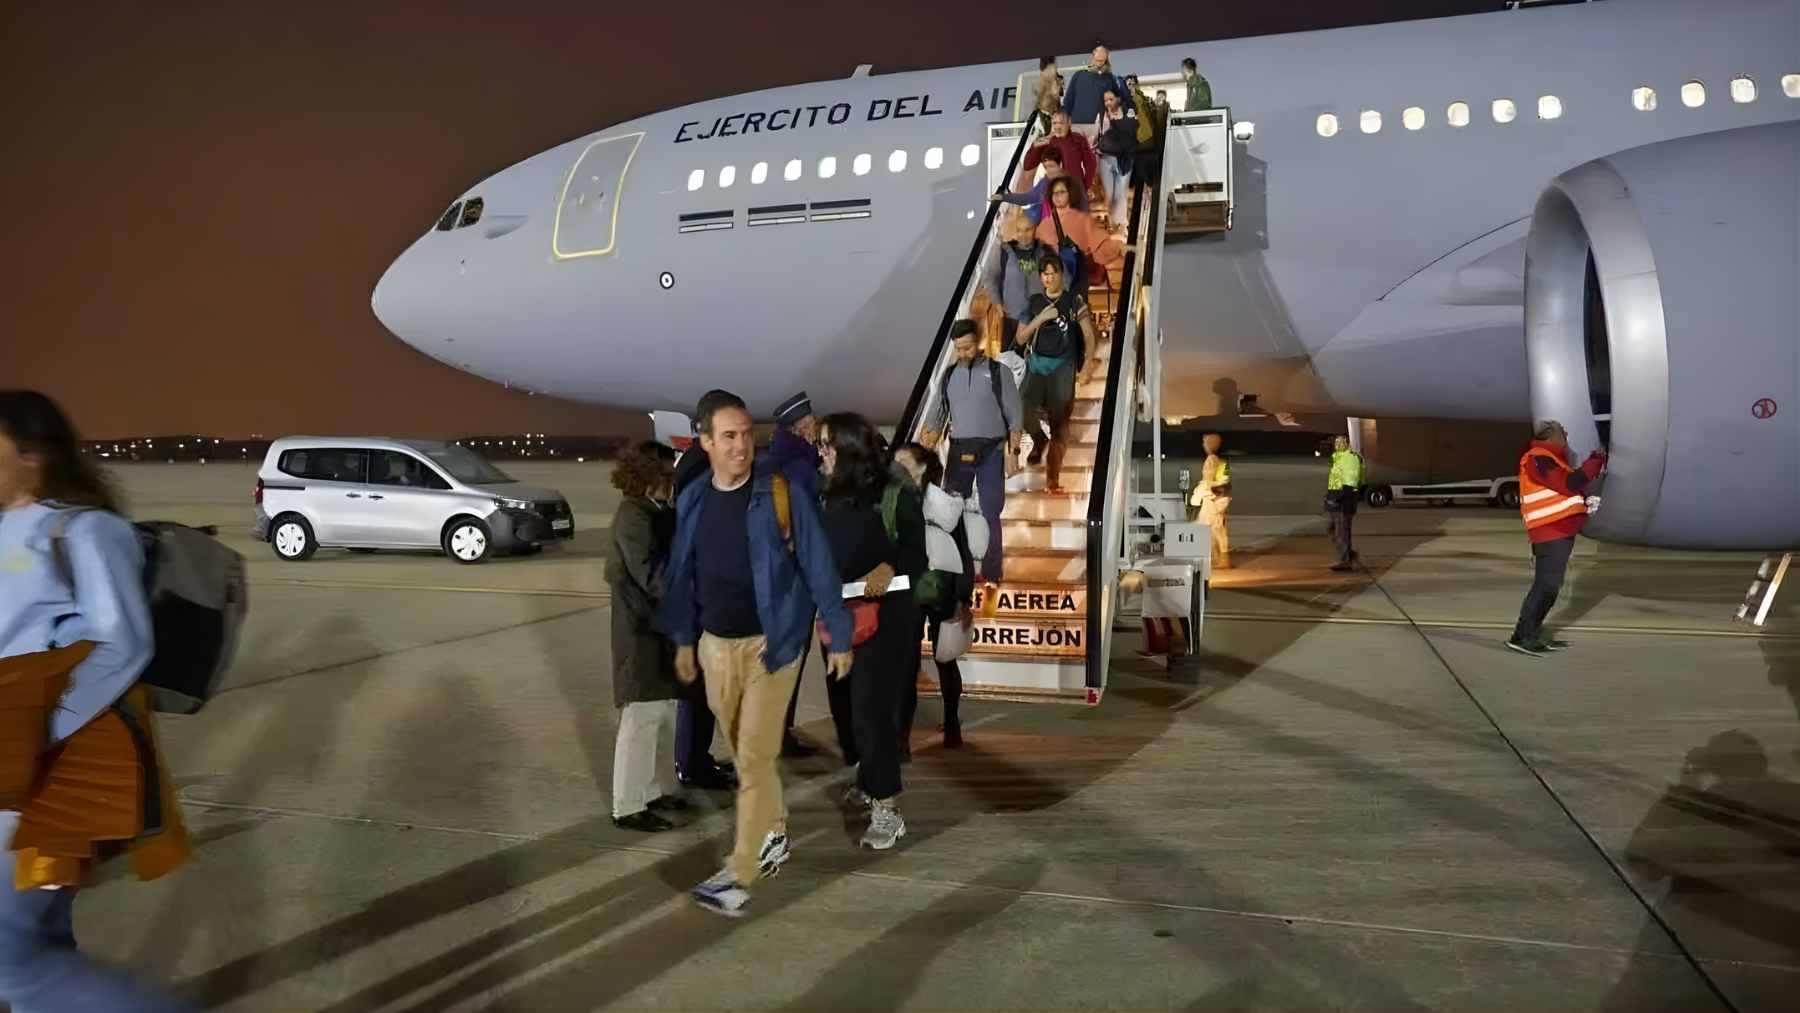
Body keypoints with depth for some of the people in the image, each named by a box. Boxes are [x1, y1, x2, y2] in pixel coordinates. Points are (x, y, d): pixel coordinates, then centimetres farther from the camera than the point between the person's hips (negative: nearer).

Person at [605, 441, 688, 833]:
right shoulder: (634, 515, -18)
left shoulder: (655, 512, 11)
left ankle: (652, 790, 28)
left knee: (664, 715, 16)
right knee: (642, 719, -2)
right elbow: (654, 577, -22)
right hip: (642, 633, -9)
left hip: (660, 629, 9)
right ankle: (628, 806, 8)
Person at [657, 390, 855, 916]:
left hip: (770, 643, -5)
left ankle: (740, 872, 5)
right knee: (745, 753, 17)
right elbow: (681, 574, 11)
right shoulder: (691, 500, 2)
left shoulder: (781, 494, -12)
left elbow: (817, 567, -9)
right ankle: (773, 834, 37)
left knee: (754, 757, -4)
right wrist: (683, 640, 13)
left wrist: (839, 636, -7)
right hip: (715, 645, 5)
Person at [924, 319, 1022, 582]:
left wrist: (1013, 450, -9)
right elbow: (939, 416, 12)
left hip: (991, 452, -3)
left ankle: (991, 576, 6)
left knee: (990, 515, -2)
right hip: (958, 451, 3)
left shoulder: (999, 372, 0)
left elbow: (1015, 414, -1)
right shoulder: (950, 375, 10)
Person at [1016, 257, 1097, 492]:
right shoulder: (1034, 303, 12)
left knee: (1059, 421, -6)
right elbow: (1021, 338, 9)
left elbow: (1090, 337, 2)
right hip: (1036, 364, 2)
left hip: (1063, 367, -2)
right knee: (1024, 411, -17)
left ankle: (1053, 477, -2)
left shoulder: (1074, 302, 5)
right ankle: (1038, 440, 17)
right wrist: (1040, 318, -5)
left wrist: (1086, 367, -9)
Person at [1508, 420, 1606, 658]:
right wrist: (1594, 463, -11)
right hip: (1551, 533, -11)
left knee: (1550, 585, 12)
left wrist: (1593, 469, 13)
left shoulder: (1548, 459, 20)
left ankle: (1533, 634, 17)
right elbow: (1570, 484, -21)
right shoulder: (1538, 458, -13)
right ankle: (1522, 636, -11)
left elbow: (1569, 488, 21)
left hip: (1560, 532, 11)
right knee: (1545, 585, -12)